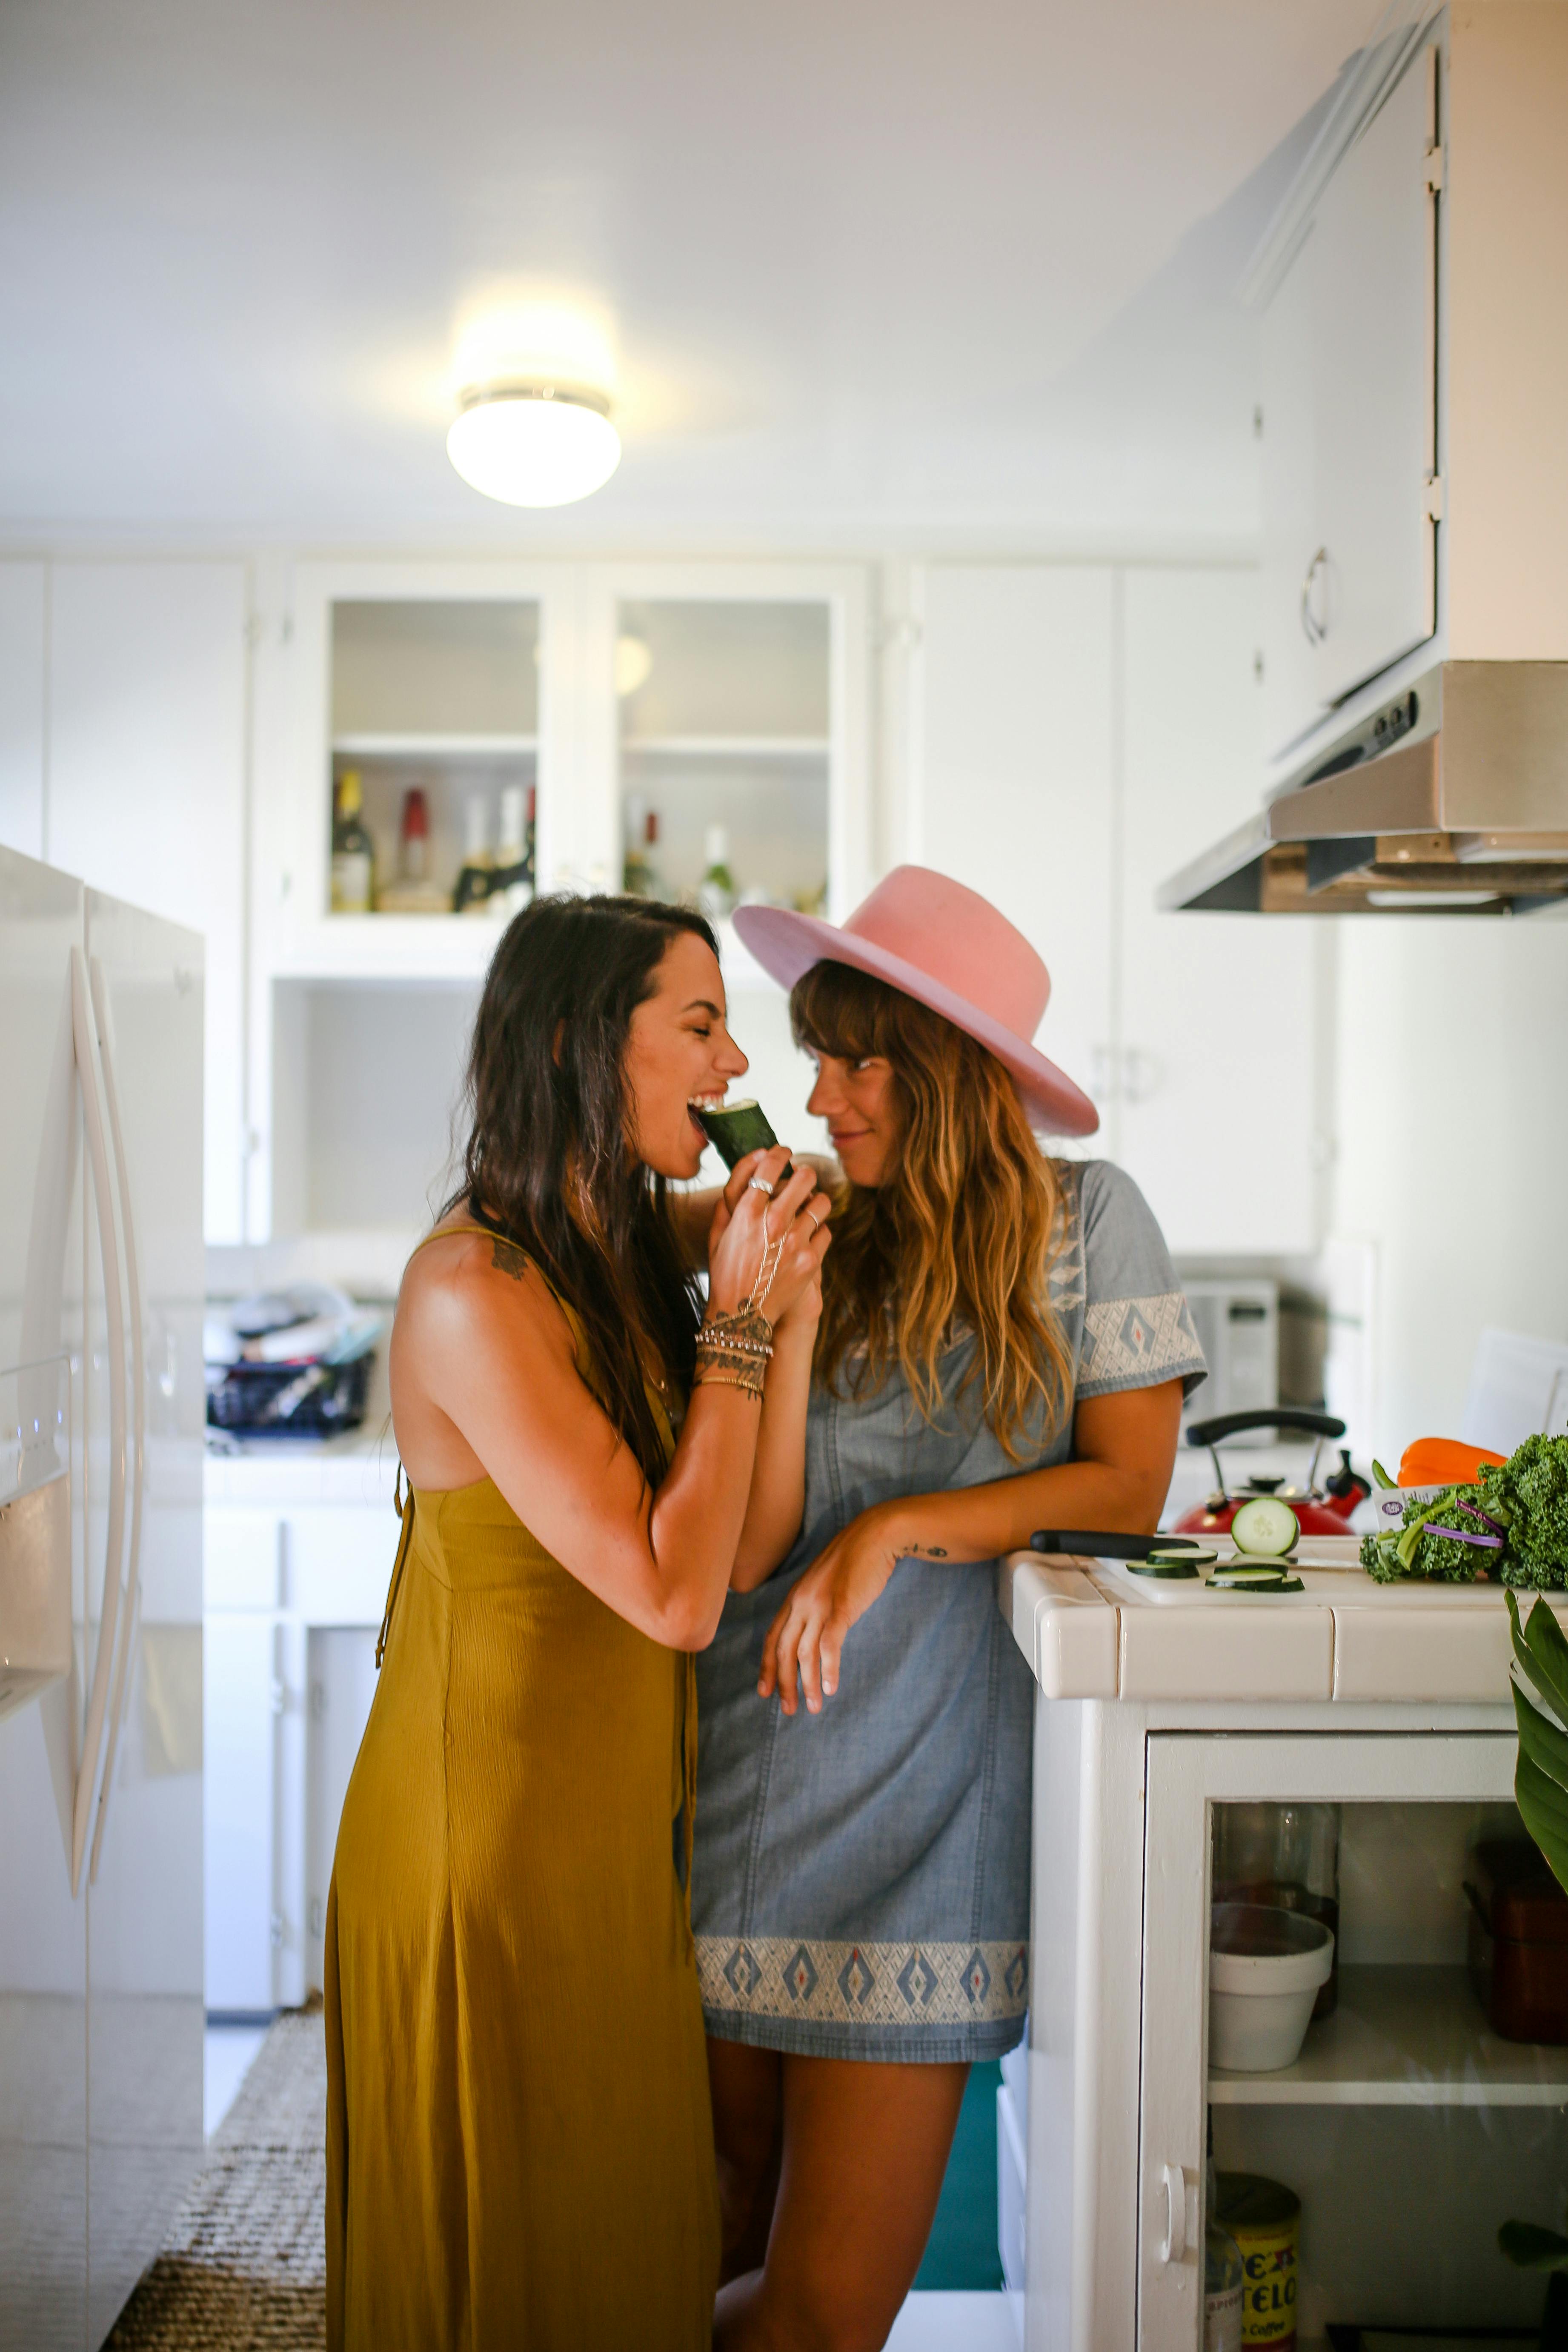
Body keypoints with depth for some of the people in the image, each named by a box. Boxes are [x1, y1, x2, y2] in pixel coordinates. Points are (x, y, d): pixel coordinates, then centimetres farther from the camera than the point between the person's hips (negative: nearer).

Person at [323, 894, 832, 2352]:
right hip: (489, 1833, -8)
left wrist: (791, 1306, -8)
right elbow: (674, 1597, -22)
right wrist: (738, 1322, -16)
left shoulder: (634, 1264, 5)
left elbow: (743, 1546, -1)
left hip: (617, 1826, 8)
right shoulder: (475, 1289, -22)